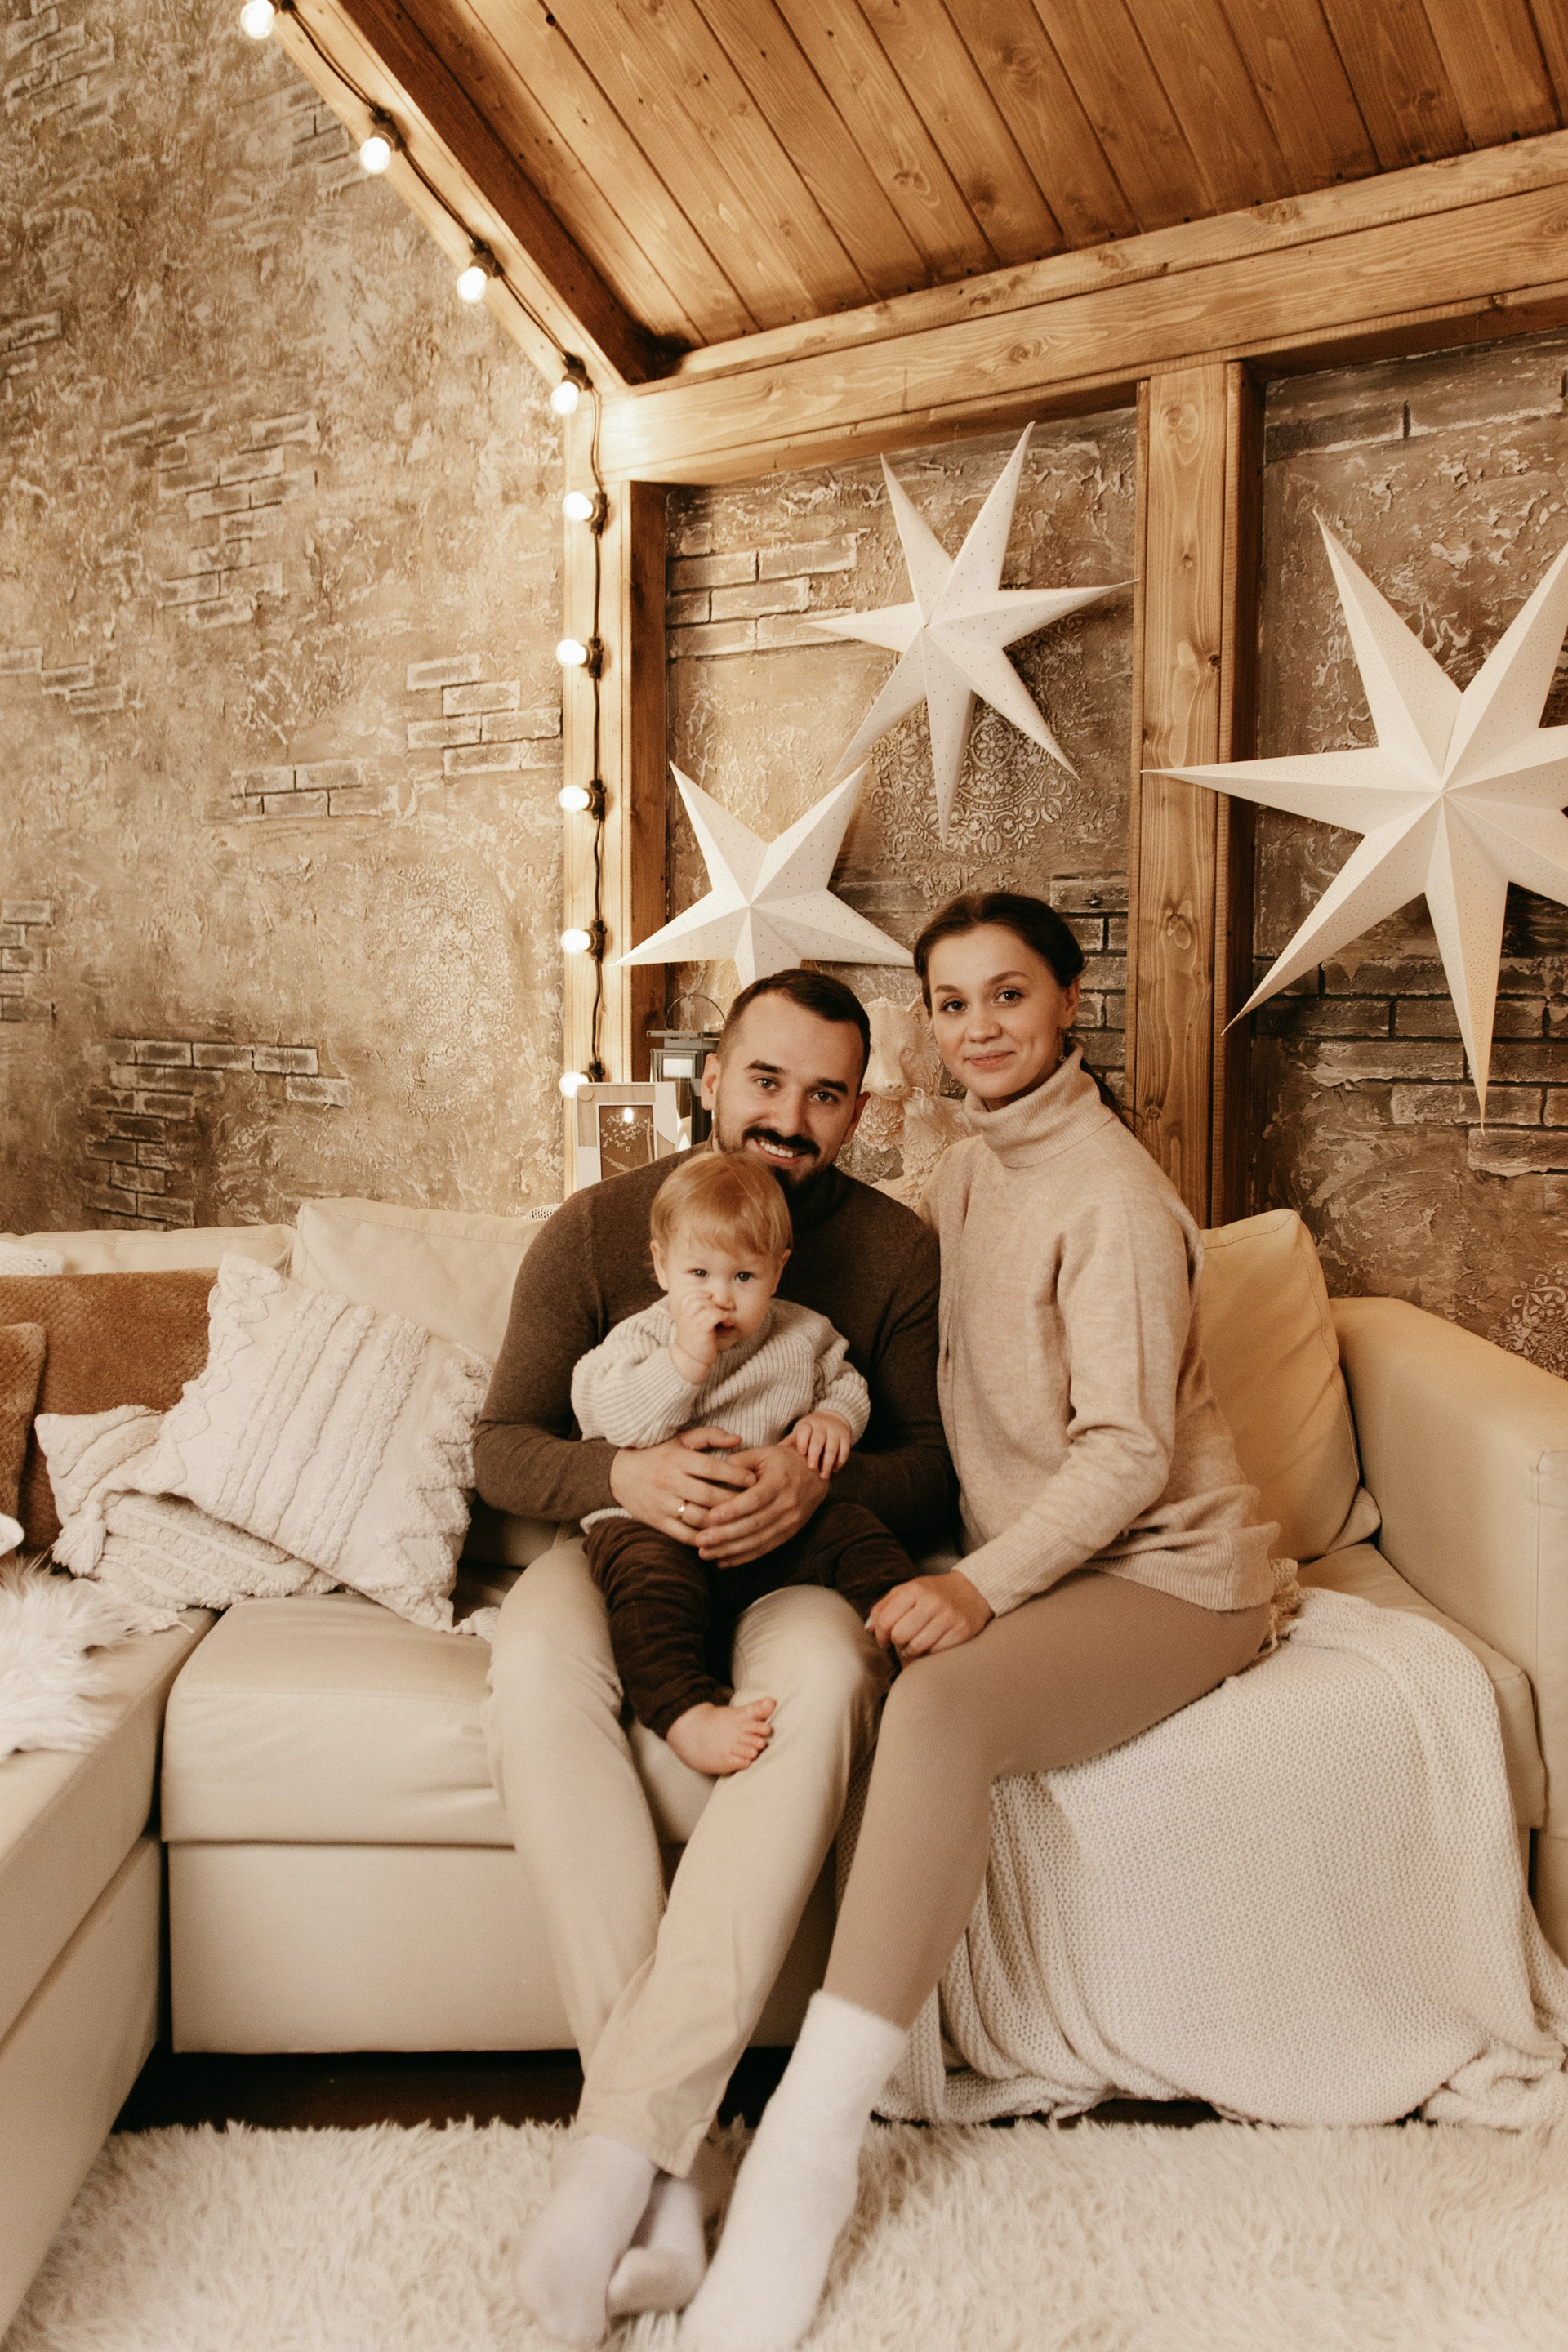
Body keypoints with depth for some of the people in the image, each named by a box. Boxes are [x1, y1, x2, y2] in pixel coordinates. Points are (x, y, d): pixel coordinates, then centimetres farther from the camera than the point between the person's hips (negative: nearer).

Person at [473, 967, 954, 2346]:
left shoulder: (896, 1249, 0)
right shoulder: (598, 1229, -1)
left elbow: (934, 1467, 0)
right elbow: (503, 1445, -1)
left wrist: (817, 1481, -23)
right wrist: (627, 1476, -23)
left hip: (802, 1558, 0)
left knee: (823, 1676, -37)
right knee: (536, 1661, -34)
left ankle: (626, 2134, -34)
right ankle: (668, 2153, -32)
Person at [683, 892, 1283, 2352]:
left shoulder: (1110, 1194, -14)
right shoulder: (964, 1174, 11)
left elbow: (1128, 1453, -19)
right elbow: (930, 1383, 14)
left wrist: (984, 1585, -30)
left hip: (1161, 1572, -7)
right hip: (1018, 1556, 7)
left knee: (940, 1701, -33)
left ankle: (808, 2148, -27)